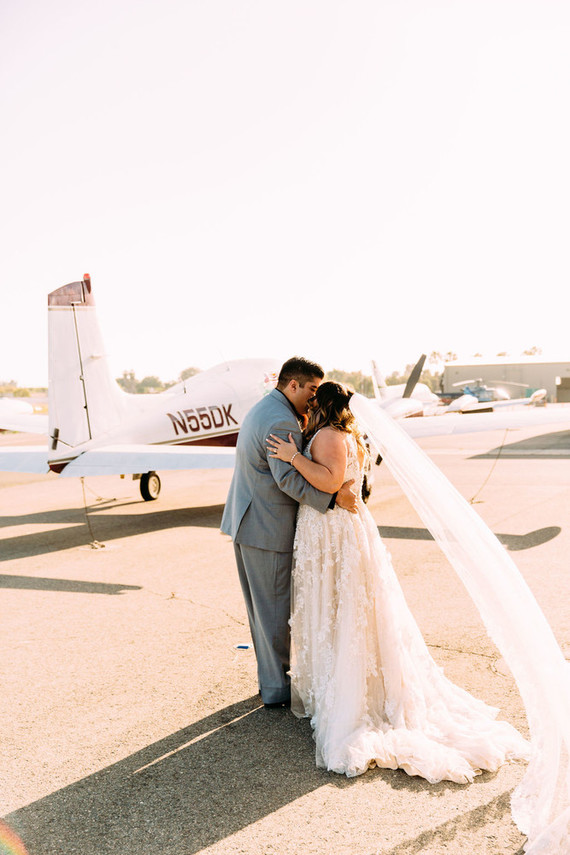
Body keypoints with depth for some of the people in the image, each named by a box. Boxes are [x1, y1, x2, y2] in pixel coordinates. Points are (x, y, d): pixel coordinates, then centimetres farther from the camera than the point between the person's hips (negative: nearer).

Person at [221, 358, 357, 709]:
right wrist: (333, 499, -24)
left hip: (245, 522, 10)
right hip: (268, 530, -10)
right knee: (276, 610, 3)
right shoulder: (281, 422, -21)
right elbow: (289, 479, -27)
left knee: (262, 606, 19)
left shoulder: (262, 410, 14)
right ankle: (277, 687, 16)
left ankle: (270, 675, 32)